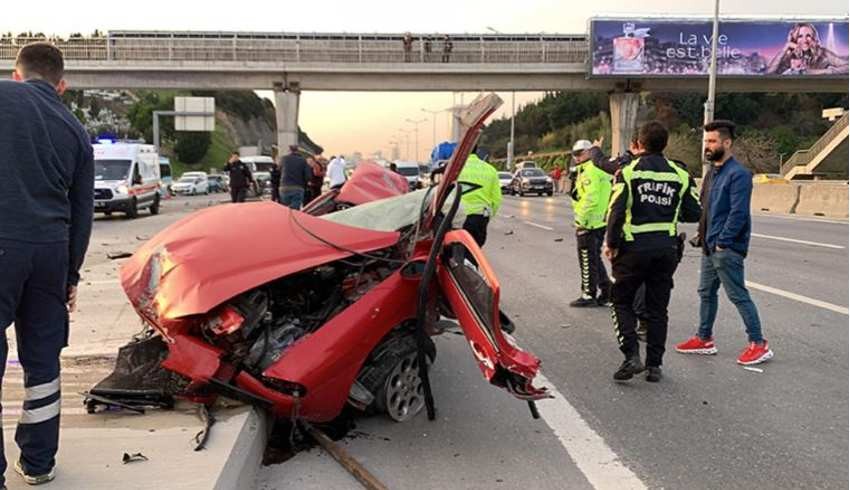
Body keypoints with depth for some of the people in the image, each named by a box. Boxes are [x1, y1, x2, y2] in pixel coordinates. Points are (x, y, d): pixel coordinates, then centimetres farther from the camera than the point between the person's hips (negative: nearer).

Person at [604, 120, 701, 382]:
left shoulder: (629, 172, -7)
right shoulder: (680, 175, 4)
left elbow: (617, 211, -15)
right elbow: (695, 213, 6)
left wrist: (611, 243, -4)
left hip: (634, 248, -3)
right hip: (666, 250, 3)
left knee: (621, 301, 11)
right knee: (658, 309, 11)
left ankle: (632, 355, -4)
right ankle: (654, 365, 14)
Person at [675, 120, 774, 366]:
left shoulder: (738, 174, -15)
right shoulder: (713, 172, 14)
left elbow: (738, 213, -20)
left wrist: (722, 242, -19)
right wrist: (703, 234, 10)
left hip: (727, 249, -9)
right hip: (710, 247, 9)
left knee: (738, 295, -4)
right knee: (706, 292, 16)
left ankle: (759, 344, 6)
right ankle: (704, 339, 27)